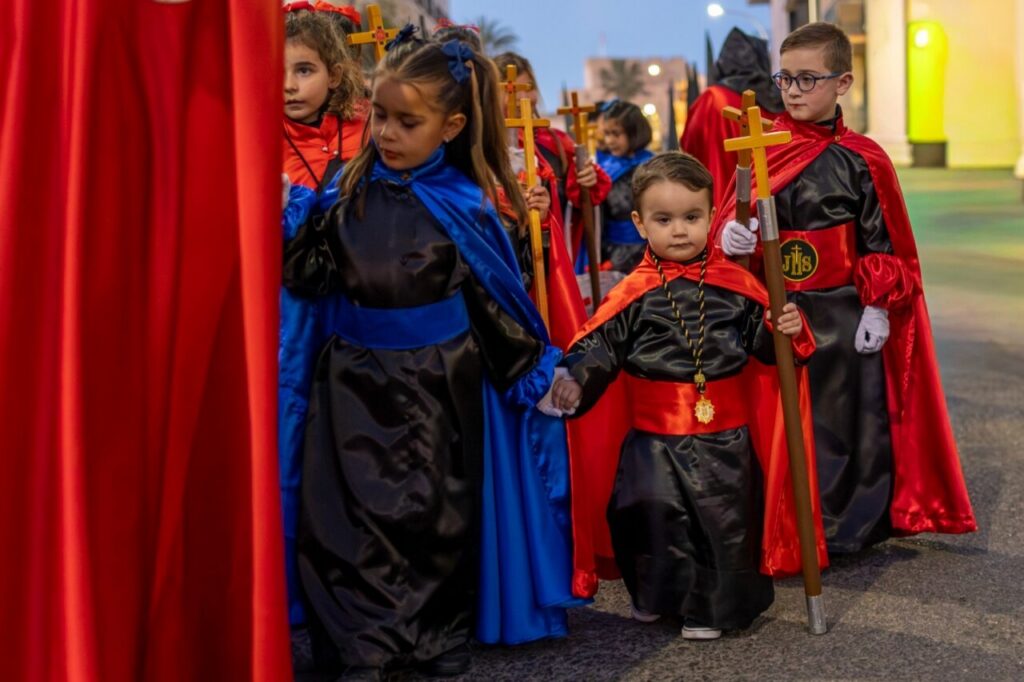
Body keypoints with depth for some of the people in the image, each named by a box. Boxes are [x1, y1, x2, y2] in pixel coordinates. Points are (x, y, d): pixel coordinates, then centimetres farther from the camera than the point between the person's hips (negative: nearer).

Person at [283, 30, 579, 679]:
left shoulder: (462, 204, -8)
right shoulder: (356, 189, 1)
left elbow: (496, 300, 0)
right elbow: (313, 272, 3)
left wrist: (534, 371, 3)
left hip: (438, 383, -2)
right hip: (359, 377, 3)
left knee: (439, 508, 8)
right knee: (357, 507, 0)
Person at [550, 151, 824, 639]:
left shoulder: (737, 286, 1)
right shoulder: (633, 293, -2)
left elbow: (765, 342, 8)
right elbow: (597, 346, -3)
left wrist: (788, 331, -13)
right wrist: (575, 382, -20)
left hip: (726, 439, 1)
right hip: (655, 439, -1)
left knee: (724, 519, 3)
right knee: (655, 515, -3)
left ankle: (710, 607, 24)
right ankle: (656, 595, 24)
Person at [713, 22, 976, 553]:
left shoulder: (861, 160, -4)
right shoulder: (761, 152, 2)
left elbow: (885, 243, -1)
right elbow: (732, 215, 5)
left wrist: (878, 308, -7)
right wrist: (730, 236, -18)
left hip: (842, 313, -2)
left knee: (847, 416, 6)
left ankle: (848, 525, 22)